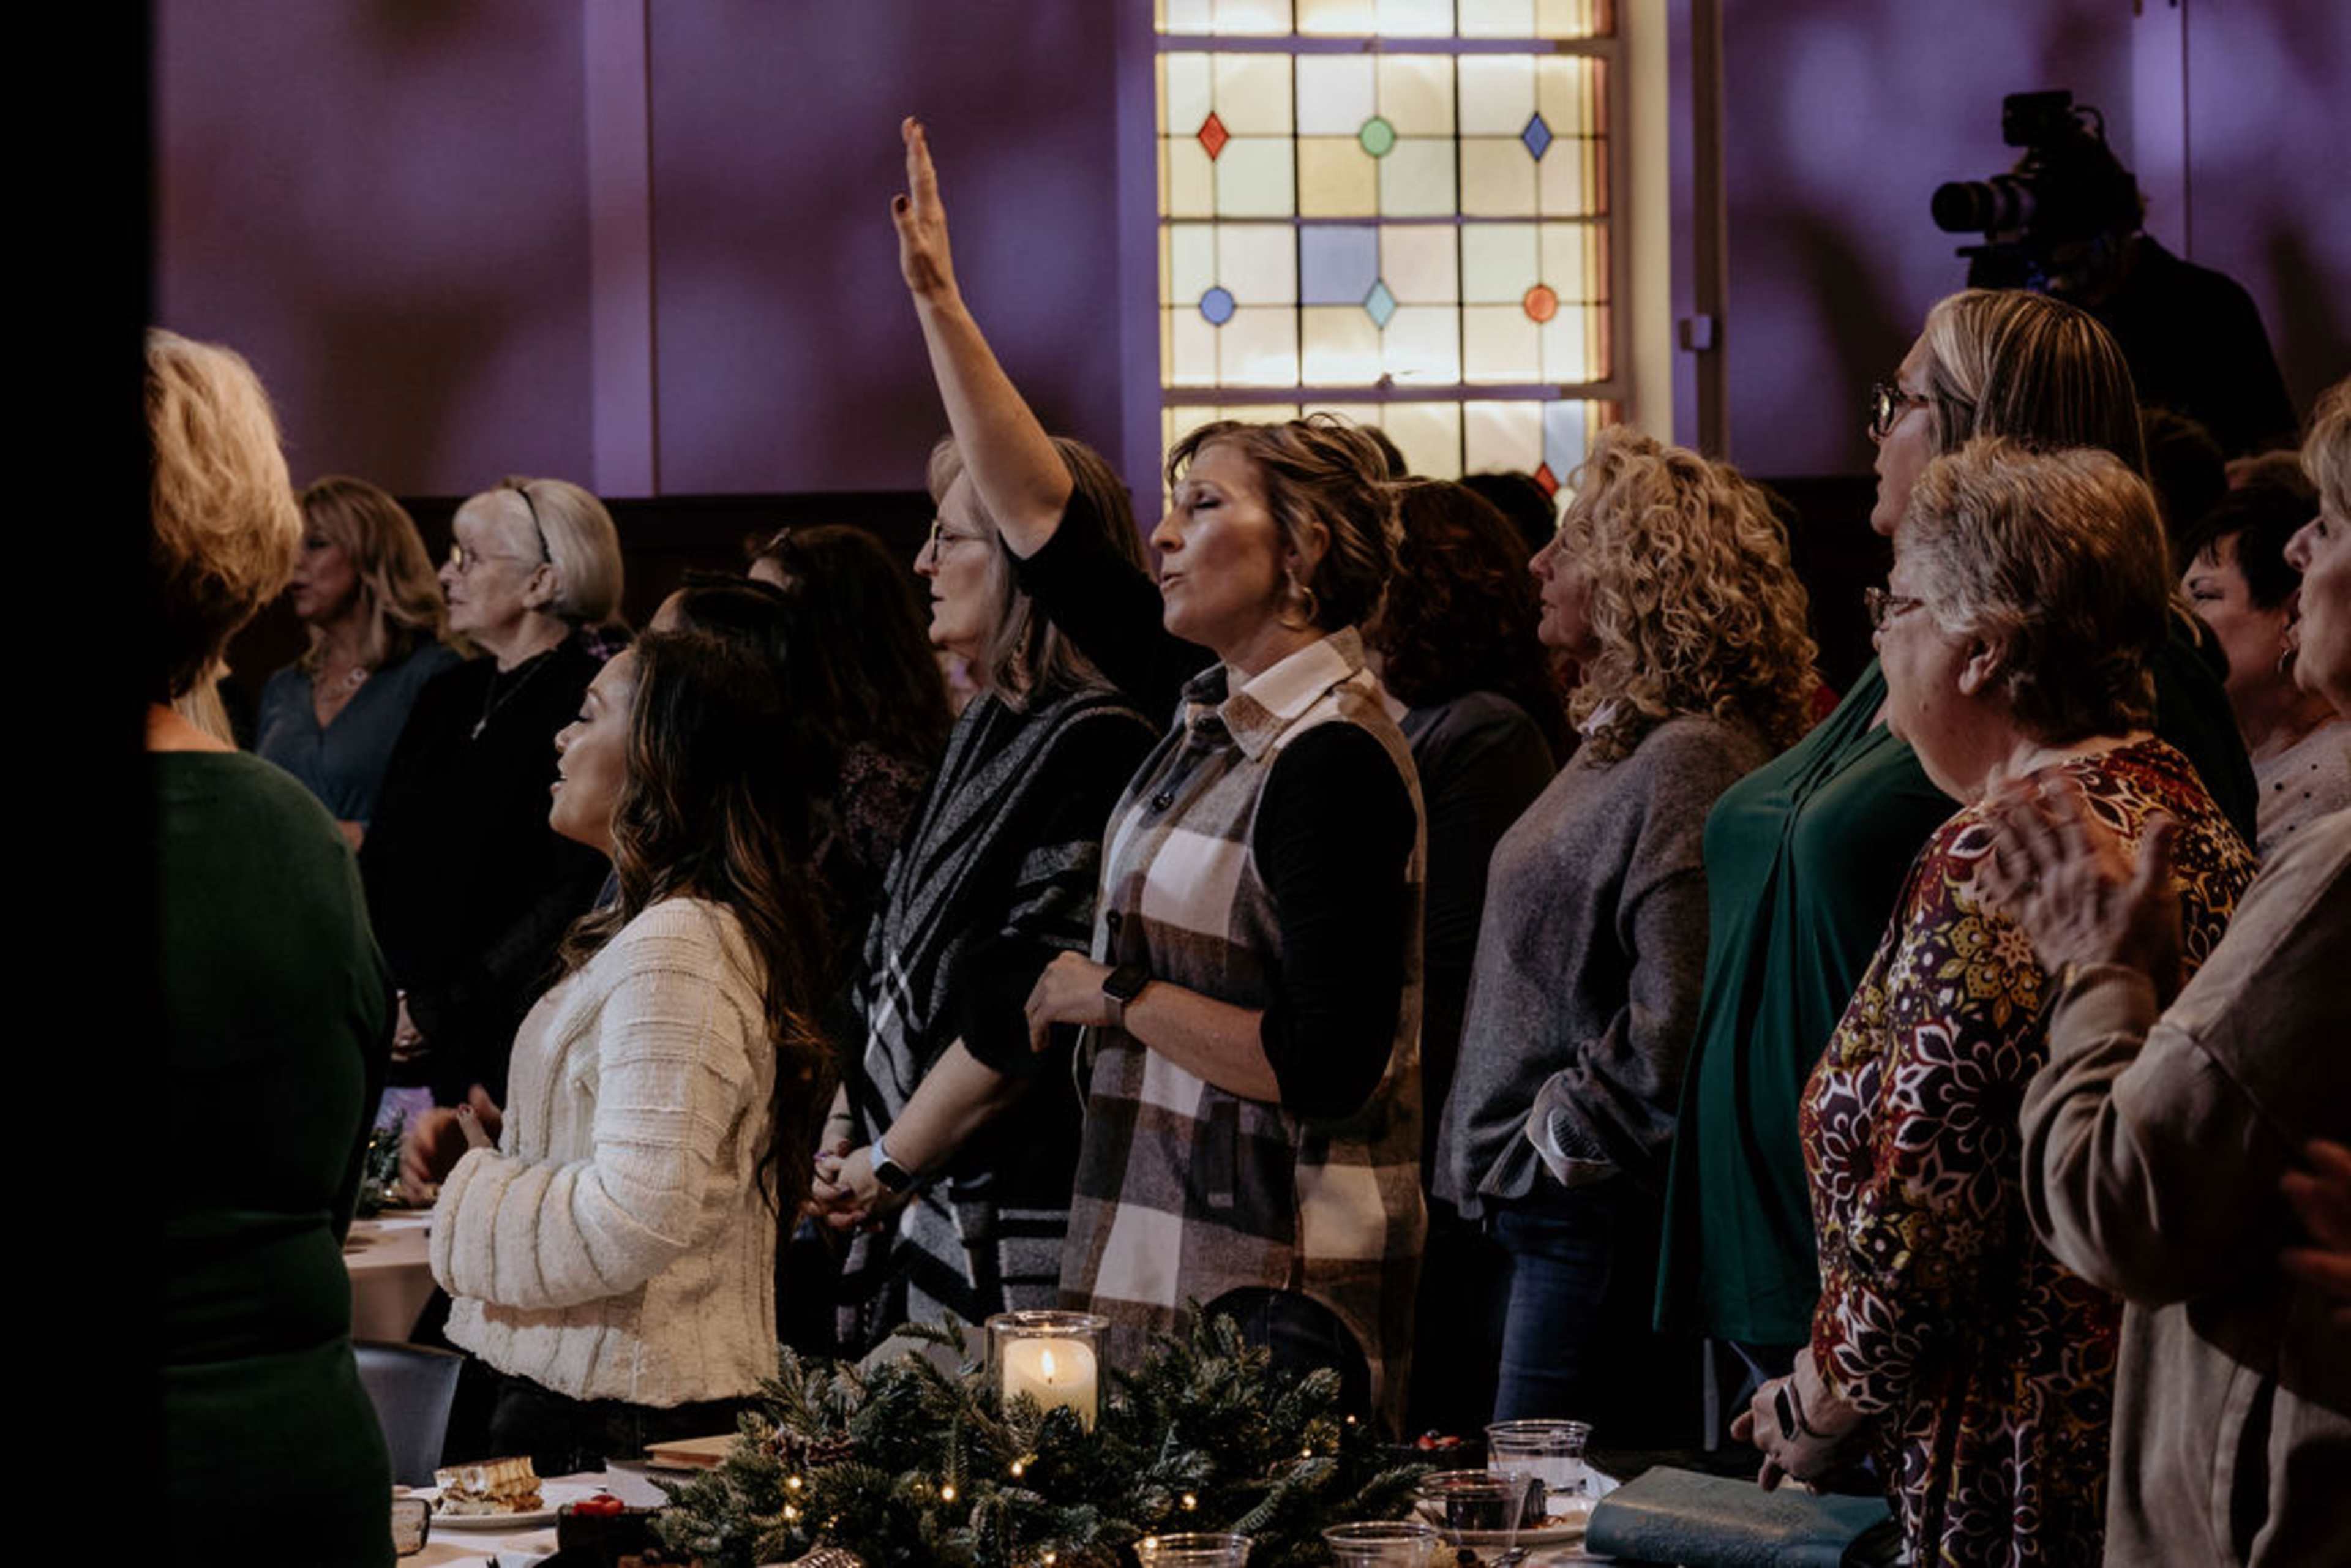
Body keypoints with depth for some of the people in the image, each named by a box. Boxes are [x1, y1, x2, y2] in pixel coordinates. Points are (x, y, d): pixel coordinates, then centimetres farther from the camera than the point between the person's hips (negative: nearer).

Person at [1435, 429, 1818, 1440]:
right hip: (1551, 1211, 10)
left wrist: (1560, 1139, -12)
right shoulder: (1622, 742, 16)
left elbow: (1676, 1026, -23)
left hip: (1605, 1223, -10)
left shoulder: (1689, 763, -17)